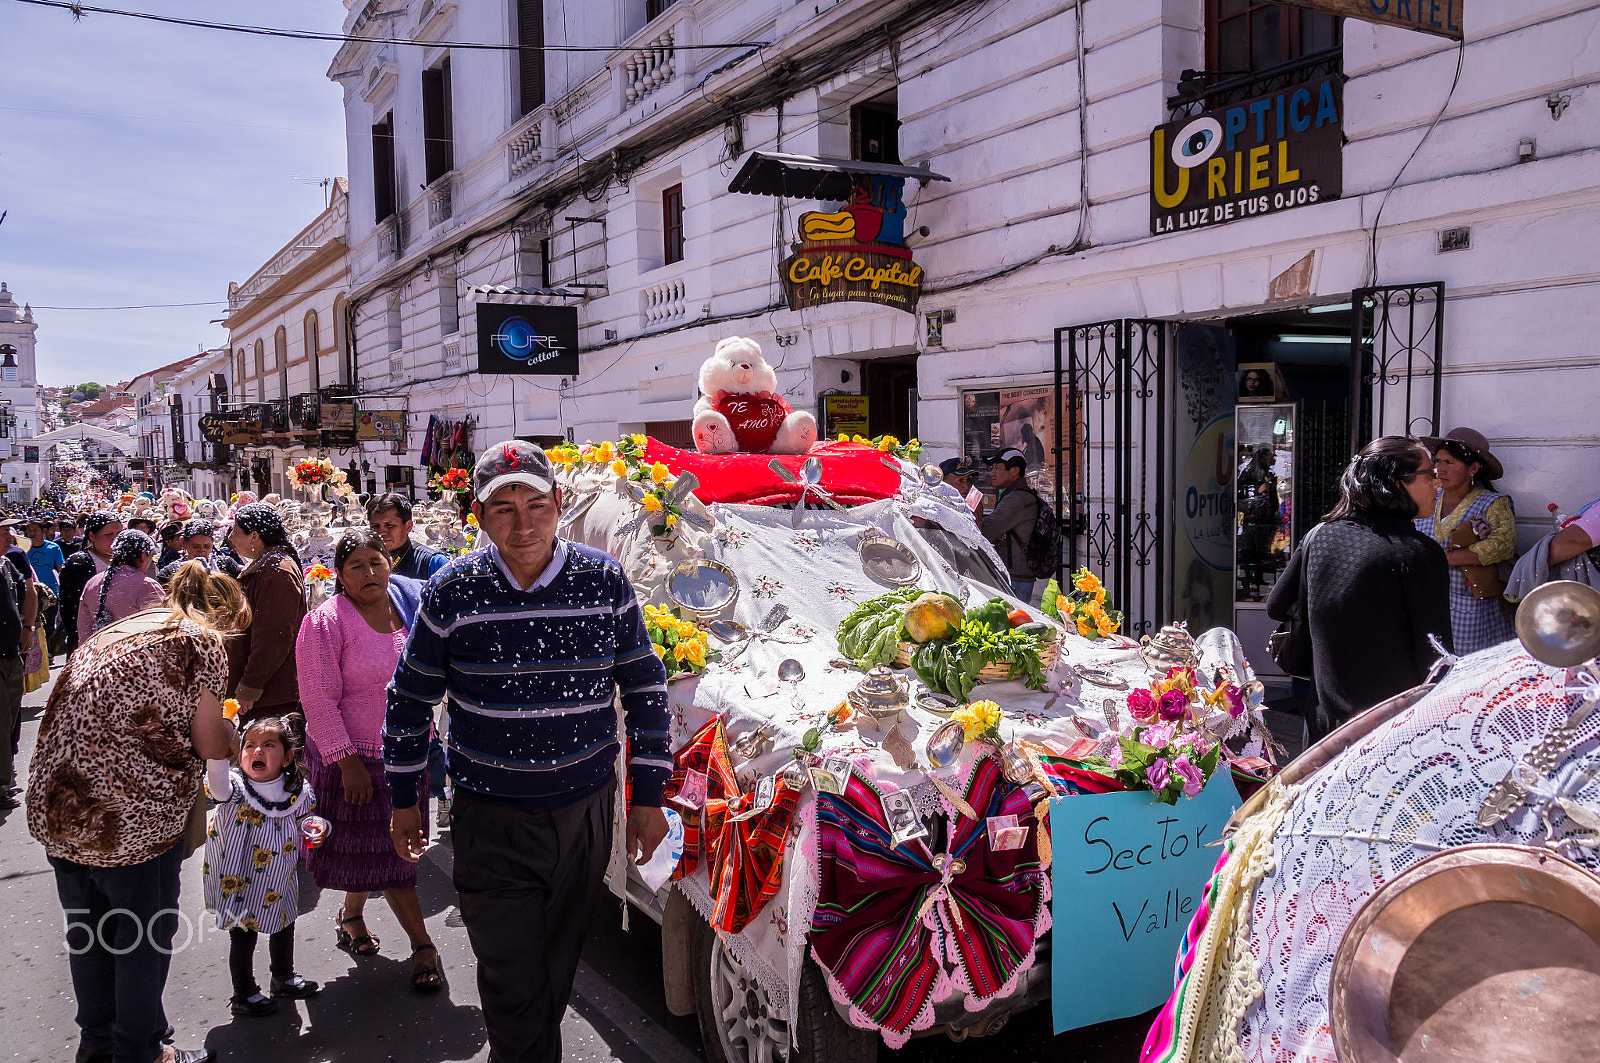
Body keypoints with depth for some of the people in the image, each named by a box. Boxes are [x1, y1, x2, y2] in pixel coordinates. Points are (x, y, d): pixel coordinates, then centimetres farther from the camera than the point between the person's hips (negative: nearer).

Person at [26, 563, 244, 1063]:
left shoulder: (119, 630, 19)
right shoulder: (203, 642, -4)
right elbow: (209, 745, -4)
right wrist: (228, 730, 17)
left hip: (55, 804, 8)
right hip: (129, 812, -8)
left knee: (87, 929, 22)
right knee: (144, 935, 10)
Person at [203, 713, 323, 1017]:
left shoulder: (298, 793, -10)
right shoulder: (236, 787, -21)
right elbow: (218, 786, -44)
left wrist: (316, 828, -16)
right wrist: (218, 752, -61)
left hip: (279, 885, 4)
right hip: (240, 882, -4)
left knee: (283, 929, 22)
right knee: (243, 936, 7)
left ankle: (284, 978, 46)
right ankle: (244, 995, 28)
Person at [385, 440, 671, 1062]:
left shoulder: (605, 582, -6)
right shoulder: (451, 592, -9)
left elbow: (646, 688, 3)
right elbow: (409, 700, 4)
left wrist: (648, 797, 3)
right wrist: (403, 801, 8)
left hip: (586, 812, 2)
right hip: (490, 821, -2)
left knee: (557, 969, 19)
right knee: (512, 984, 0)